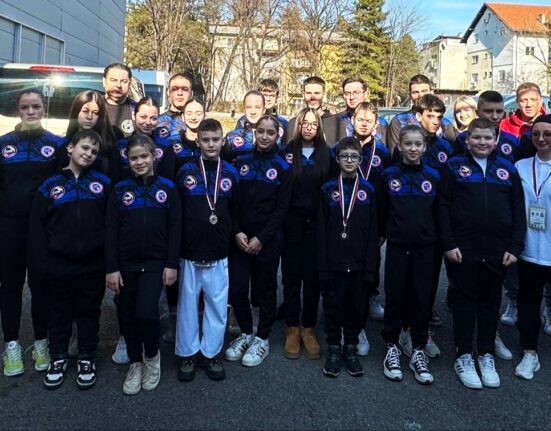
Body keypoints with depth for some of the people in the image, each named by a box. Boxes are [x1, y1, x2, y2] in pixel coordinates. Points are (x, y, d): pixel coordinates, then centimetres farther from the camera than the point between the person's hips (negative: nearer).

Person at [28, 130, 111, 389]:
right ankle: (58, 357, 31)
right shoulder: (50, 185, 0)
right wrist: (40, 263, -5)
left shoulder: (103, 183, 1)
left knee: (89, 313, 12)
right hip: (59, 264, 0)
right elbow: (37, 228, 0)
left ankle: (87, 358, 28)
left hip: (93, 264, 0)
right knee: (59, 313, 14)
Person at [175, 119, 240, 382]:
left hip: (218, 254, 1)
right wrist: (176, 245, -1)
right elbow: (174, 211, 2)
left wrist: (232, 235, 3)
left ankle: (211, 353, 23)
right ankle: (188, 354, 23)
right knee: (187, 305, 8)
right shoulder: (186, 171, -1)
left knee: (217, 306, 7)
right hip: (189, 253, -1)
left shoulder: (231, 173, 4)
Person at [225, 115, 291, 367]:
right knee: (236, 288, 2)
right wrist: (237, 232, -9)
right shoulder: (241, 162, 5)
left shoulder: (282, 167, -1)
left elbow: (281, 208, -6)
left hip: (267, 239, -2)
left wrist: (261, 238, -12)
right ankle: (246, 333, 25)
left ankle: (262, 339, 25)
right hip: (240, 237, 2)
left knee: (265, 289, 8)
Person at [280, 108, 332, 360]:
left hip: (316, 223, 1)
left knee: (312, 276, 5)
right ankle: (292, 328, 17)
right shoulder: (287, 152, 3)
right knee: (291, 275, 4)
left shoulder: (326, 154, 7)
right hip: (292, 222, -1)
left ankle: (309, 328, 18)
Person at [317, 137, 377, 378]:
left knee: (357, 306, 9)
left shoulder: (368, 190, 3)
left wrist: (370, 265, -4)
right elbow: (321, 230, 0)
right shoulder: (328, 190, 2)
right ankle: (334, 350, 22)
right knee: (333, 306, 7)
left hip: (359, 262, 1)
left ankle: (350, 349, 25)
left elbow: (372, 231, 2)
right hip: (333, 262, -1)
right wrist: (322, 264, -7)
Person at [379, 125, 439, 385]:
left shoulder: (433, 176, 2)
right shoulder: (389, 175, 0)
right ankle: (392, 348, 19)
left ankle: (418, 351, 18)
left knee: (422, 298, 6)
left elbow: (438, 211, 8)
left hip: (424, 247, 1)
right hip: (397, 246, -1)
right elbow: (381, 209, 5)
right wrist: (381, 234, 6)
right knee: (394, 297, 5)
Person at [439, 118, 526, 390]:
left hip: (497, 251, 3)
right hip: (463, 250, -2)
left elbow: (518, 210, 8)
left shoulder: (508, 169, 8)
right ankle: (464, 357, 18)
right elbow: (443, 206, -3)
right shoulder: (454, 167, 1)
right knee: (465, 301, 6)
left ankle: (486, 356, 26)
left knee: (491, 302, 12)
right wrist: (448, 244, -10)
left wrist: (515, 247, 1)